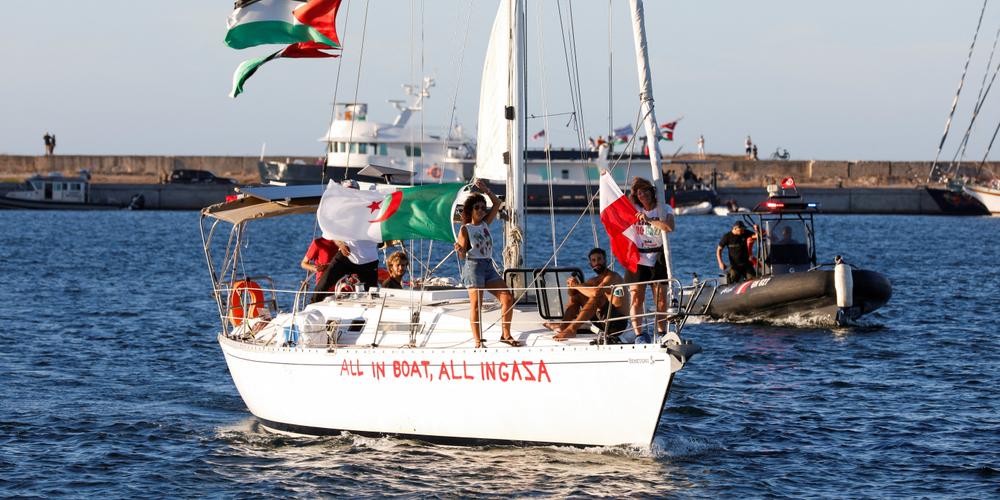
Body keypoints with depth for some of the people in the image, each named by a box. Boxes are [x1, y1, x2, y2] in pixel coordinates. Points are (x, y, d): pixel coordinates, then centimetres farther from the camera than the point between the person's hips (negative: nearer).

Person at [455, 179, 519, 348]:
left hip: (488, 266, 6)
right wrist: (459, 249, -26)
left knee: (508, 298, -4)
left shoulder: (485, 224, 15)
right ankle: (478, 341, -6)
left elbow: (497, 203, 16)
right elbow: (462, 255, -3)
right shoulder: (465, 229, -1)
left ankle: (506, 335, 4)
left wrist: (485, 189, 6)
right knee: (476, 304, -9)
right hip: (473, 266, -6)